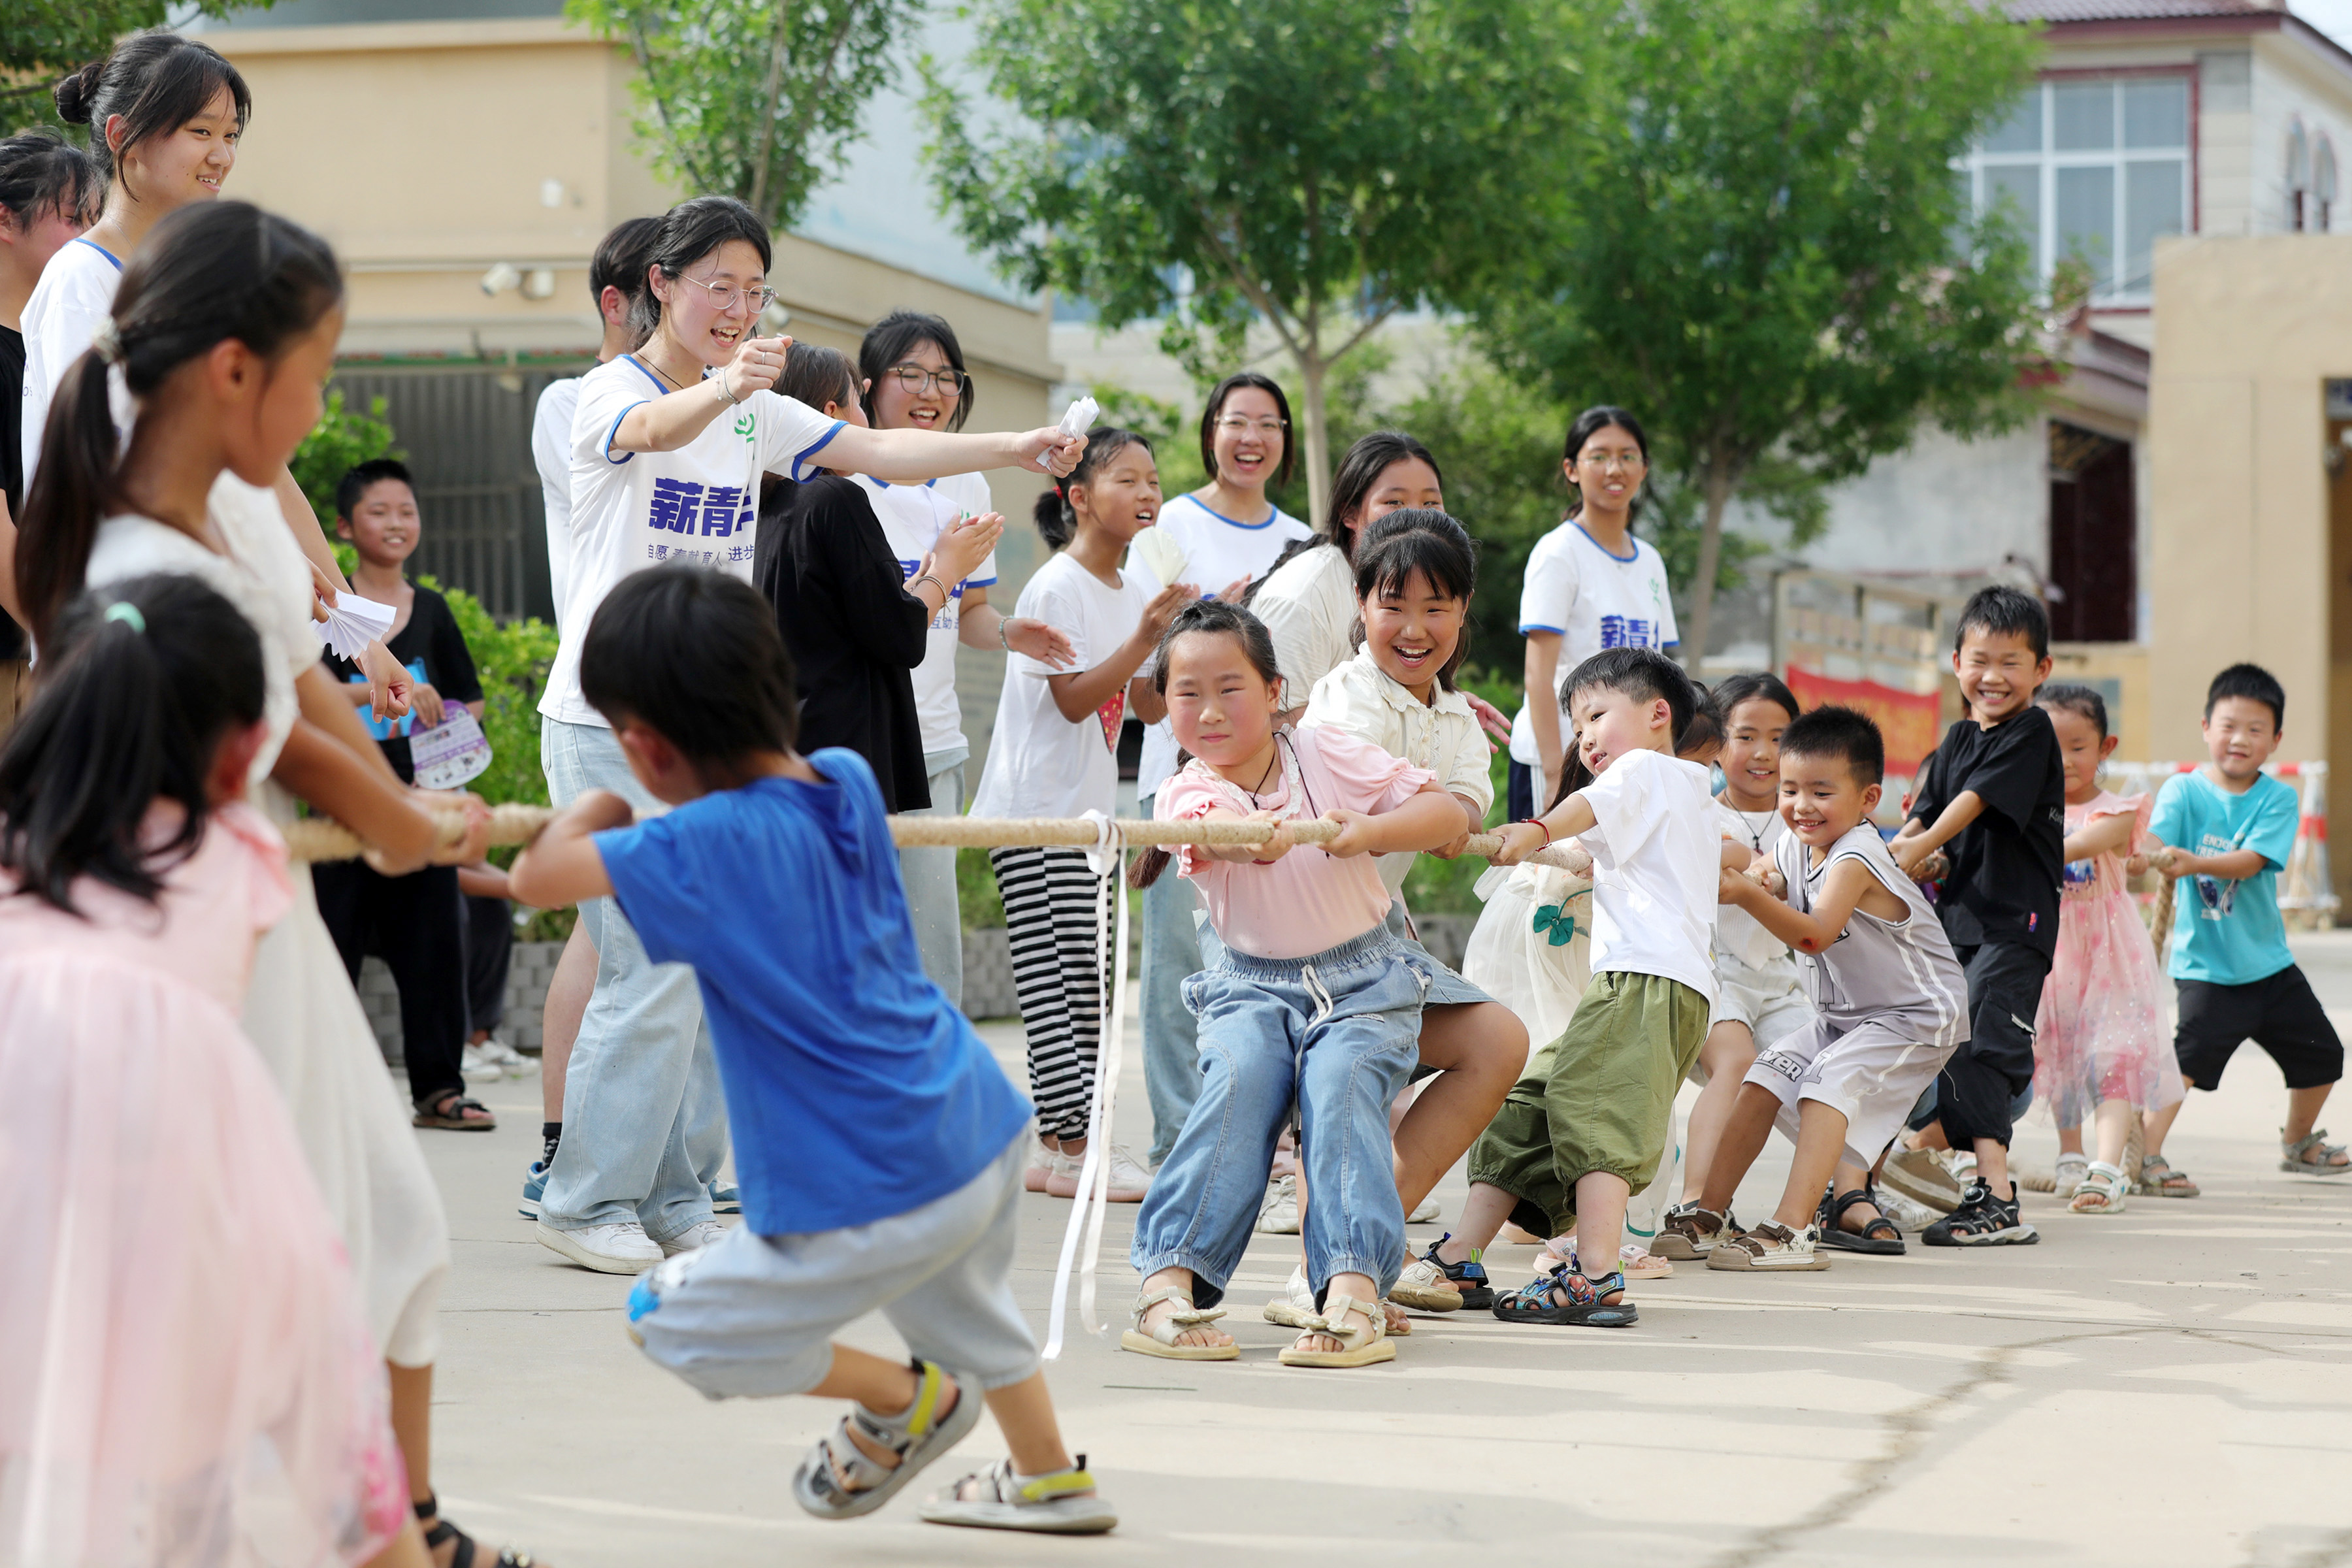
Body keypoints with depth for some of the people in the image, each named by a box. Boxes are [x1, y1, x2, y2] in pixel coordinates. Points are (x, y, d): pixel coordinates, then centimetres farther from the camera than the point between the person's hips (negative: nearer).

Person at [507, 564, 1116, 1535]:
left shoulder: (708, 845, -21)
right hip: (982, 1128, 9)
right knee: (962, 1306, 36)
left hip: (876, 1194, -8)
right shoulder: (846, 778, 4)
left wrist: (591, 809, -1)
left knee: (678, 1327, 9)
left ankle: (908, 1401, 20)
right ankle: (1051, 1482, 51)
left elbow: (539, 878, -22)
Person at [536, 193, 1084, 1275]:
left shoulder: (755, 412, 12)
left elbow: (875, 450, 3)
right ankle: (584, 1202, 0)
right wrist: (724, 386, -54)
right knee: (656, 971, -11)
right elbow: (653, 428, -32)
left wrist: (1015, 448, -10)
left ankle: (676, 1201, 16)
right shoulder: (611, 390, -8)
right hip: (609, 723, -7)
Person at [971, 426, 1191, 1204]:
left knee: (1084, 986, 8)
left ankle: (1059, 1141, 12)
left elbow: (1149, 703, 13)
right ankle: (1070, 1149, -11)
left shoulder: (1132, 591, 13)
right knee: (1054, 981, -10)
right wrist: (1146, 635, -24)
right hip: (1034, 808, -9)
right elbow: (1074, 699, -19)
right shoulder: (1056, 588, -13)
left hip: (1087, 810, 9)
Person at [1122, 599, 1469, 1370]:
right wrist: (1252, 835, -58)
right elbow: (1214, 829, -34)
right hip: (1251, 982, 0)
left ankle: (1353, 1287, -37)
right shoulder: (1185, 794, -7)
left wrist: (1368, 832, -26)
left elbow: (1448, 813, -7)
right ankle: (1169, 1281, -33)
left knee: (1340, 1082, -28)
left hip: (1363, 977, 0)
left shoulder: (1327, 753, -5)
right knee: (1238, 1080, -28)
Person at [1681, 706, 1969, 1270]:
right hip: (1844, 1016, 9)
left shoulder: (1854, 859, -27)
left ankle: (1793, 1230, -34)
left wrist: (1748, 895, -51)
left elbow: (1814, 934, -40)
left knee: (1829, 1083, -26)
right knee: (1764, 1078, 1)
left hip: (1914, 1016, -9)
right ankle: (1709, 1214, 7)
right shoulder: (1793, 848, 0)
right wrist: (1747, 880, -23)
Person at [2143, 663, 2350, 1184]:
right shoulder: (2183, 791, -7)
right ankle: (2145, 1156, -16)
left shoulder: (2278, 798, -2)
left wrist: (2195, 863, -34)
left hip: (2269, 962, 4)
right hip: (2205, 964, -4)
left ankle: (2298, 1142, 38)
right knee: (2191, 1055, -22)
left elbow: (2252, 860, -17)